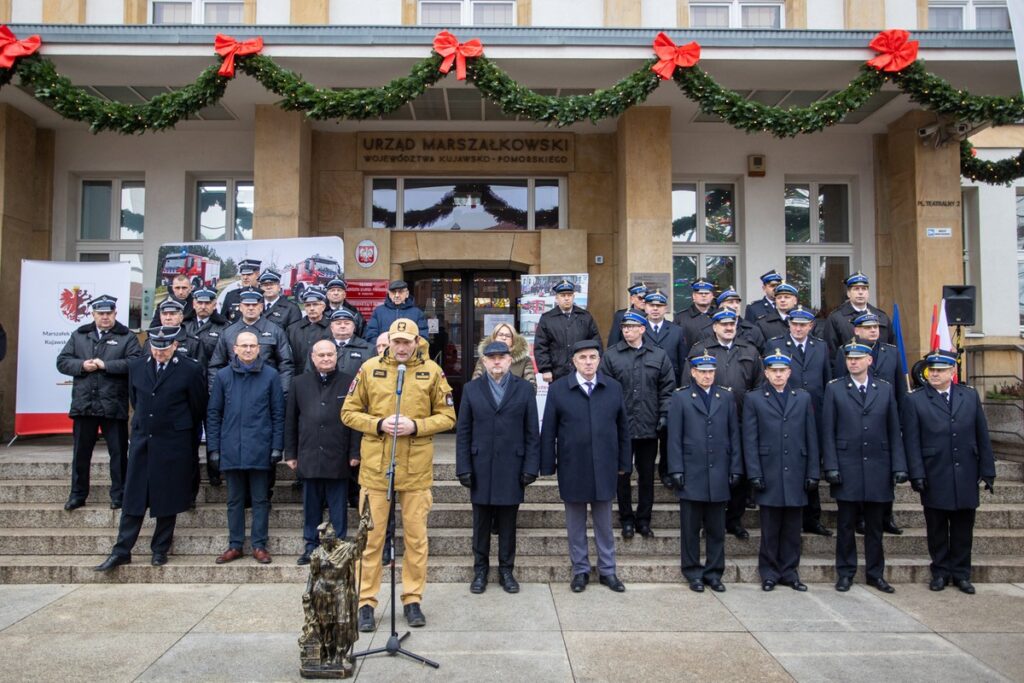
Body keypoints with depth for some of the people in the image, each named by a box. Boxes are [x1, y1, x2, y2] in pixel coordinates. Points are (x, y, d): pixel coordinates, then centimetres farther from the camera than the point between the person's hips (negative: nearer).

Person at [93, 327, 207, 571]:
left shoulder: (190, 369, -8)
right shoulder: (136, 366, 4)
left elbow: (199, 408, 1)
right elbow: (134, 400, 18)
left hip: (174, 444, -3)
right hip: (142, 440, 3)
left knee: (167, 498, 6)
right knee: (133, 498, 6)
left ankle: (160, 550, 18)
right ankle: (121, 551, 13)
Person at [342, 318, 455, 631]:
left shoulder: (432, 371, 0)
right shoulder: (370, 368, 1)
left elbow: (447, 416, 3)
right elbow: (349, 412, 4)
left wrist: (416, 426, -13)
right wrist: (378, 424, -13)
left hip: (416, 468, 0)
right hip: (375, 465, 0)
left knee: (416, 537, 9)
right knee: (372, 537, 6)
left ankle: (413, 599, 24)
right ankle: (366, 602, 19)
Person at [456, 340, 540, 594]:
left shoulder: (524, 389, 3)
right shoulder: (471, 389, 5)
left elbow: (532, 433, 1)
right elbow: (463, 432, 3)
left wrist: (531, 467, -4)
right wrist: (463, 468, -3)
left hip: (512, 468, 0)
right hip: (481, 468, 1)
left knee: (508, 524, 9)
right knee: (481, 523, 10)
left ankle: (506, 571, 23)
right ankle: (480, 571, 24)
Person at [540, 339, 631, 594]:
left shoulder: (614, 388, 1)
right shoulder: (557, 389, -4)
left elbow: (623, 428, 5)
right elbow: (548, 431, -2)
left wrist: (624, 463, 5)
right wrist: (548, 465, -4)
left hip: (604, 468, 1)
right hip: (572, 468, -1)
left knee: (604, 523, 13)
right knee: (576, 525, 11)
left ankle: (607, 570, 26)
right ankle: (580, 570, 25)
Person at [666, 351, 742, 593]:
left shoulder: (727, 397, 10)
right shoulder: (680, 397, 3)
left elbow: (734, 435, 8)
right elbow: (674, 438, -1)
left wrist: (736, 468, 3)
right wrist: (676, 470, -7)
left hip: (719, 474, 2)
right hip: (691, 474, -2)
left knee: (716, 529, 9)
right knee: (691, 528, 6)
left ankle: (714, 572, 20)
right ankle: (693, 573, 17)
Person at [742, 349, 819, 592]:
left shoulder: (803, 398, 12)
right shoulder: (753, 399, 4)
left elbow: (811, 438, 9)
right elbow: (750, 441, 0)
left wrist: (813, 472, 3)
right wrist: (755, 475, -7)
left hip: (796, 477, 2)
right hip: (769, 476, -2)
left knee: (792, 528, 8)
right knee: (770, 529, 4)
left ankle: (789, 572, 20)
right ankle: (769, 573, 15)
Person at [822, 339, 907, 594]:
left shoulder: (885, 389, 8)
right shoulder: (834, 389, 2)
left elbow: (894, 431, 7)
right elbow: (828, 432, -1)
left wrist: (899, 466, 0)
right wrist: (831, 466, -8)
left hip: (877, 468, 2)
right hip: (847, 468, -2)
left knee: (875, 525, 10)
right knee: (846, 525, 6)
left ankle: (875, 573, 23)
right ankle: (845, 573, 17)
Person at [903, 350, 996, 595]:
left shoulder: (970, 396, 7)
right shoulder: (914, 400, -2)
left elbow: (982, 436, 8)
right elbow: (912, 442, -5)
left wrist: (988, 471, 4)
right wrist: (917, 474, -10)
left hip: (966, 477, 2)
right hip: (934, 478, -2)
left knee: (963, 528, 10)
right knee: (937, 529, 8)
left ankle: (961, 574, 23)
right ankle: (941, 572, 21)